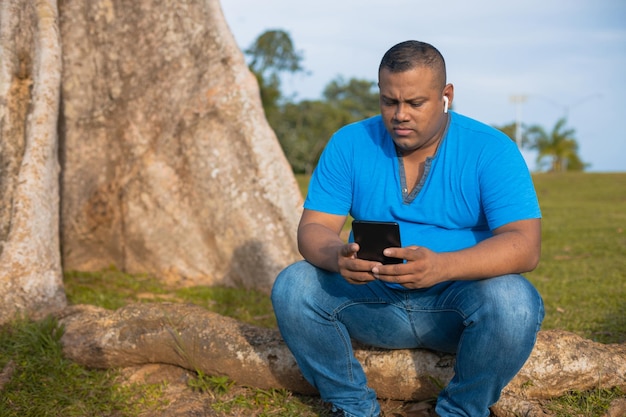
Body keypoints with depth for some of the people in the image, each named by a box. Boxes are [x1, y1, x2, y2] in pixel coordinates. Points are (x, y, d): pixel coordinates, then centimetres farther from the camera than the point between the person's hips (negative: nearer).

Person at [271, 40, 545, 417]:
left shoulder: (491, 150, -10)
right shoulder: (350, 144, -1)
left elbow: (525, 245, -21)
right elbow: (313, 229, -6)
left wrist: (441, 266, -39)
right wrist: (336, 256, -32)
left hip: (458, 298, -2)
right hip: (374, 300, 2)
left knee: (512, 301, -33)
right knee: (292, 287, -21)